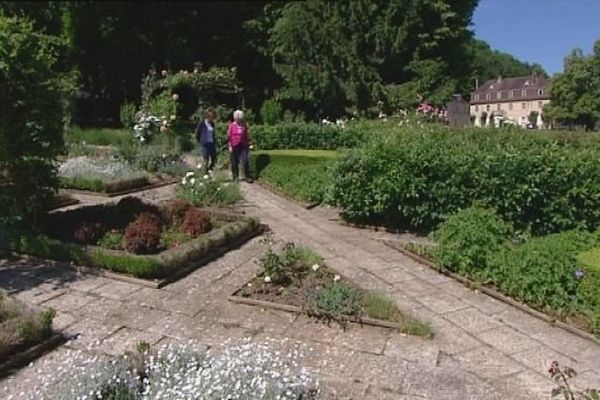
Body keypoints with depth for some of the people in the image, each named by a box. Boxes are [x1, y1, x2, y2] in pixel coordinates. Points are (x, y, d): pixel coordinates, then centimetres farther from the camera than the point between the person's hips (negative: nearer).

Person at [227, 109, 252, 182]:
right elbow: (229, 136, -2)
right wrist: (230, 146, -7)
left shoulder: (244, 126, 4)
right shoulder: (231, 125, -3)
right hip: (234, 147, -1)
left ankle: (247, 177, 0)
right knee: (234, 163, 7)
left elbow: (247, 136, 12)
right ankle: (235, 176, 20)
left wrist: (248, 145, 12)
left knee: (245, 161, -6)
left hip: (243, 147, 1)